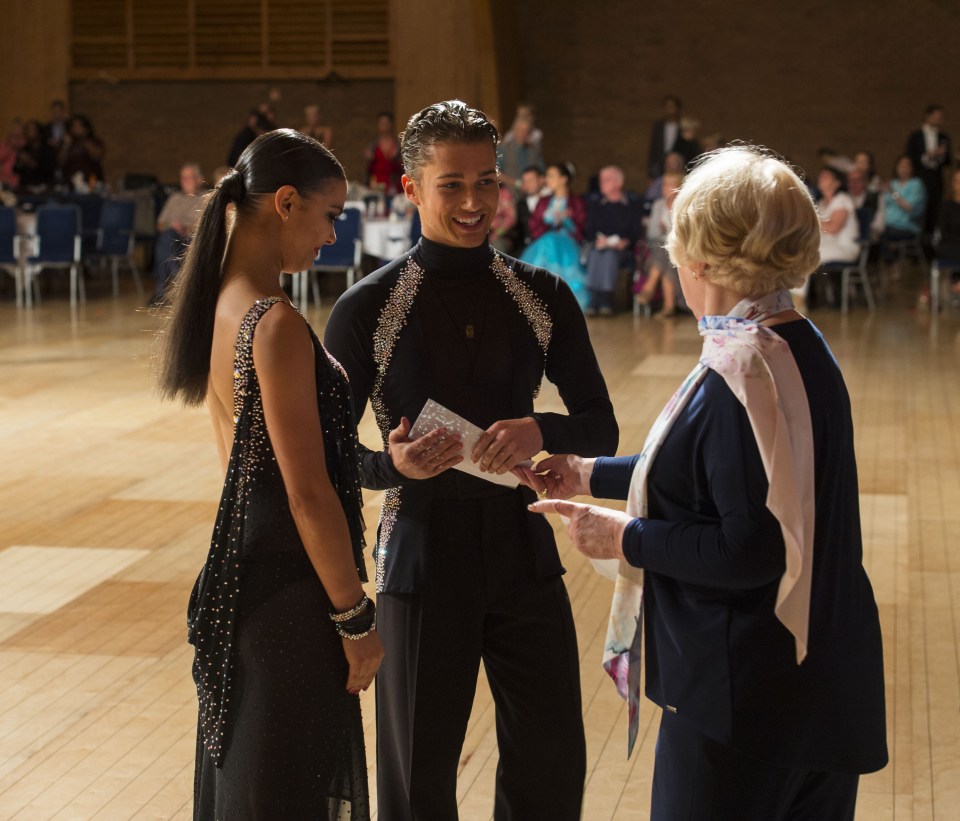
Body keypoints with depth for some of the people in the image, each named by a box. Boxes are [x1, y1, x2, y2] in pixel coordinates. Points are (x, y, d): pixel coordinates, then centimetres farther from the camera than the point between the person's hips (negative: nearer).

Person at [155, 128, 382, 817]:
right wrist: (355, 619, -13)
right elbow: (308, 494, -20)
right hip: (290, 589, -9)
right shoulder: (276, 326, -21)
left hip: (238, 572, 9)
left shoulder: (220, 304, 6)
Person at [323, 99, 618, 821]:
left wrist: (540, 431, -17)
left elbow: (601, 428, 4)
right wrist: (392, 465, -23)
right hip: (422, 555, -2)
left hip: (525, 551, 2)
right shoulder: (367, 309, -5)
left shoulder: (544, 297, 2)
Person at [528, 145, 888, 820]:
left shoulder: (743, 373, -23)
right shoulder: (798, 347, 7)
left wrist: (626, 537, -14)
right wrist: (593, 476, 21)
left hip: (747, 698, -9)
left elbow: (752, 549, -27)